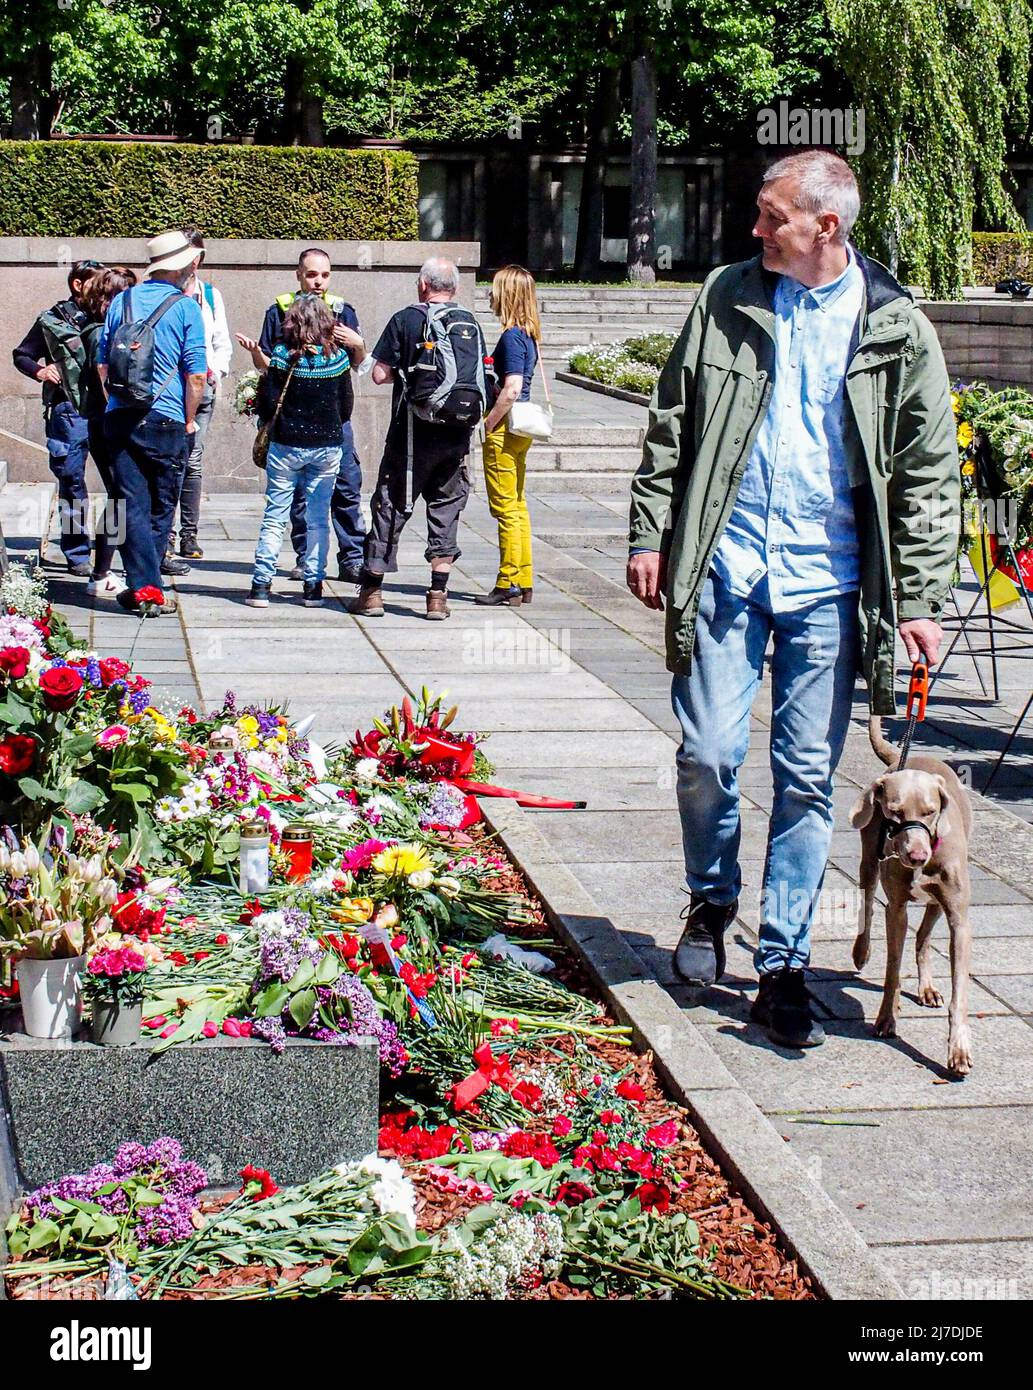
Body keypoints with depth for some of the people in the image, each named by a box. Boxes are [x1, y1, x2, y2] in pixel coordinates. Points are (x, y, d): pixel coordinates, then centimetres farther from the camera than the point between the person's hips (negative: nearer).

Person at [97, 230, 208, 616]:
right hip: (164, 421, -3)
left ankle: (142, 588, -1)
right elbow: (196, 374, -6)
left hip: (119, 419, 4)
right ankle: (150, 590, 12)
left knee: (132, 507, 4)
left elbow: (102, 364, 13)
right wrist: (189, 421, 6)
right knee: (161, 510, 9)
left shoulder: (121, 301, 7)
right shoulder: (184, 307, -5)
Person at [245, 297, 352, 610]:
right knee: (318, 519, 7)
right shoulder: (338, 357, -2)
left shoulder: (282, 355, -8)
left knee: (274, 517, 4)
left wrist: (270, 424, 13)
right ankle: (313, 586, 7)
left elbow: (268, 402, -8)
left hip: (286, 446, -1)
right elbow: (346, 407, 3)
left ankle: (261, 585, 0)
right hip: (327, 446, 1)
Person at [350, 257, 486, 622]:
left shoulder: (406, 320, -5)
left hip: (413, 431, -3)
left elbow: (380, 374, -8)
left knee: (390, 508, 5)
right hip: (457, 434, 3)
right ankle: (438, 595, 8)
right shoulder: (470, 324, 4)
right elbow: (483, 378, 9)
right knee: (446, 510, 10)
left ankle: (372, 591, 7)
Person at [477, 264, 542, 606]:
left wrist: (489, 424, -15)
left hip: (505, 431, -9)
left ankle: (509, 584, 1)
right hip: (520, 429, 9)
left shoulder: (511, 336, -17)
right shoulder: (529, 334, 10)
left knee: (505, 509, -3)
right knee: (517, 506, 13)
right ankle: (523, 582, 17)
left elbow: (512, 389, -23)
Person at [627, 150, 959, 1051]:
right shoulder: (730, 299, 5)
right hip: (726, 565, 1)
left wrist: (922, 598, -2)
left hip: (830, 583, -1)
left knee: (808, 778, 3)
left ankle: (783, 968, 12)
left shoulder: (896, 328, 0)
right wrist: (651, 533, 4)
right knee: (708, 754, -1)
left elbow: (930, 471, 3)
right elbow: (671, 425, 11)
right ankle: (711, 900, 28)